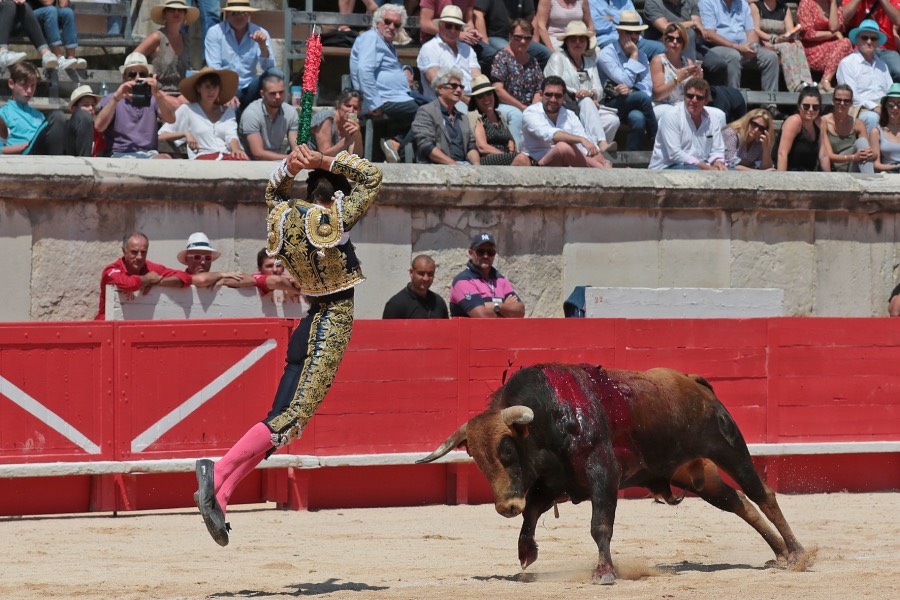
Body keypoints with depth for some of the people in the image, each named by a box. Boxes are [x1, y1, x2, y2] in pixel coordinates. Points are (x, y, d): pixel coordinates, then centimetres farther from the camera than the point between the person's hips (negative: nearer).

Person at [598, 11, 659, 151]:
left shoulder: (642, 56, 16)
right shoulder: (607, 54, -3)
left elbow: (648, 86, 3)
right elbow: (626, 81, -12)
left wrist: (631, 90, -19)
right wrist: (634, 55, -7)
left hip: (633, 107, 4)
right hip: (612, 104, -4)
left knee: (637, 117, -35)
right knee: (643, 97, -33)